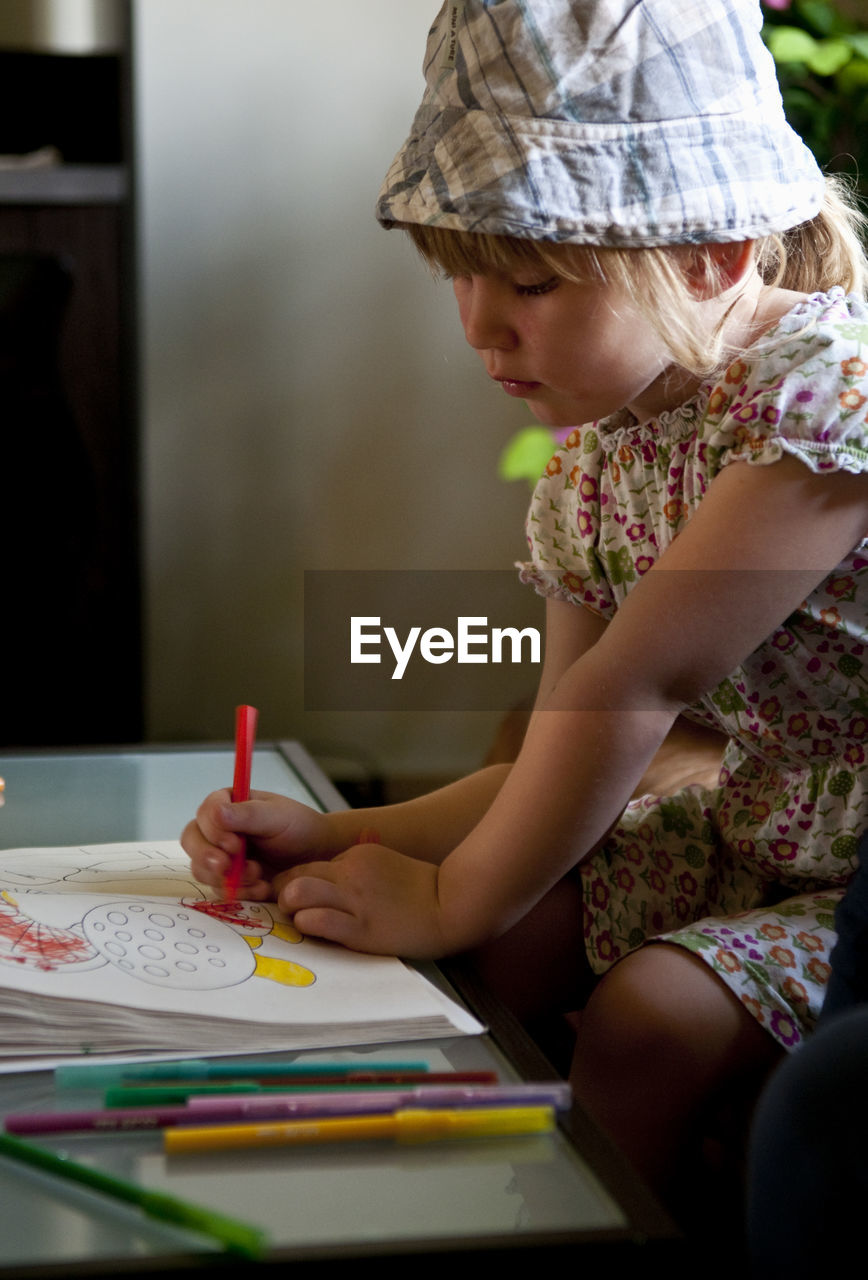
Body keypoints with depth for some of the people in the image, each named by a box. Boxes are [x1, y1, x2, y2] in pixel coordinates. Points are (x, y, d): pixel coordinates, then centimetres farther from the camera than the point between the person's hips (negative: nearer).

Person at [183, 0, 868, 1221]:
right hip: (755, 831, 8)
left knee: (644, 1023, -24)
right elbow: (560, 772, 5)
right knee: (486, 949, 0)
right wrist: (336, 840, -5)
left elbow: (636, 685, -27)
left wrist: (454, 899, -18)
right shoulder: (597, 458, 0)